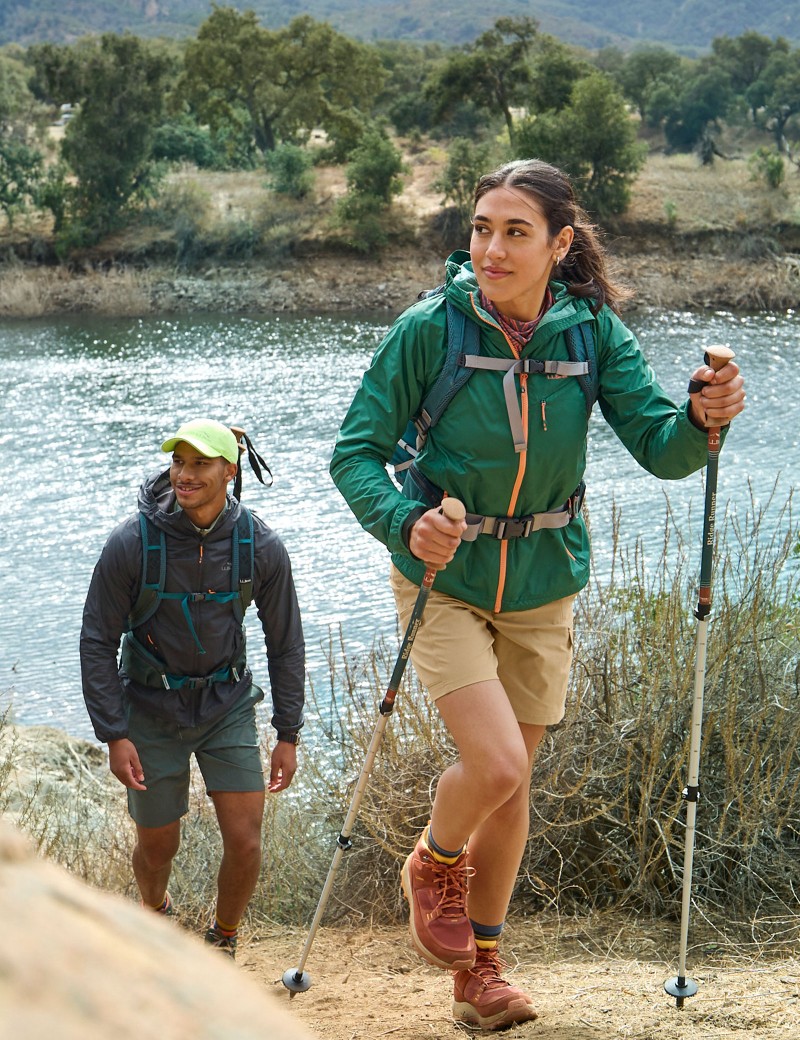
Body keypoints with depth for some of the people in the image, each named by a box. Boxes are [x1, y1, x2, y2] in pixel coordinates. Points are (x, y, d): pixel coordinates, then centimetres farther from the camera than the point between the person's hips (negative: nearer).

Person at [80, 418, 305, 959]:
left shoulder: (261, 547, -13)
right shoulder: (133, 543, -19)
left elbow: (286, 643, 0)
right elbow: (98, 641, -10)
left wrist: (288, 734, -1)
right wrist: (113, 734, -14)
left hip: (228, 705, 1)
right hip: (151, 709, -1)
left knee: (245, 842, -6)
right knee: (157, 844, 10)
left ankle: (223, 941, 22)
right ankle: (156, 911, 45)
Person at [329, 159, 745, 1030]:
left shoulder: (592, 331, -11)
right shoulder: (430, 328, -18)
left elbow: (661, 450, -13)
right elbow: (355, 452, -15)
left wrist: (704, 418, -35)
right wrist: (405, 524, -33)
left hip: (541, 585, 3)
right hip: (443, 577, -3)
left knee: (511, 780, 12)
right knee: (495, 762, -18)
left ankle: (479, 972, 30)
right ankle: (434, 864, 18)